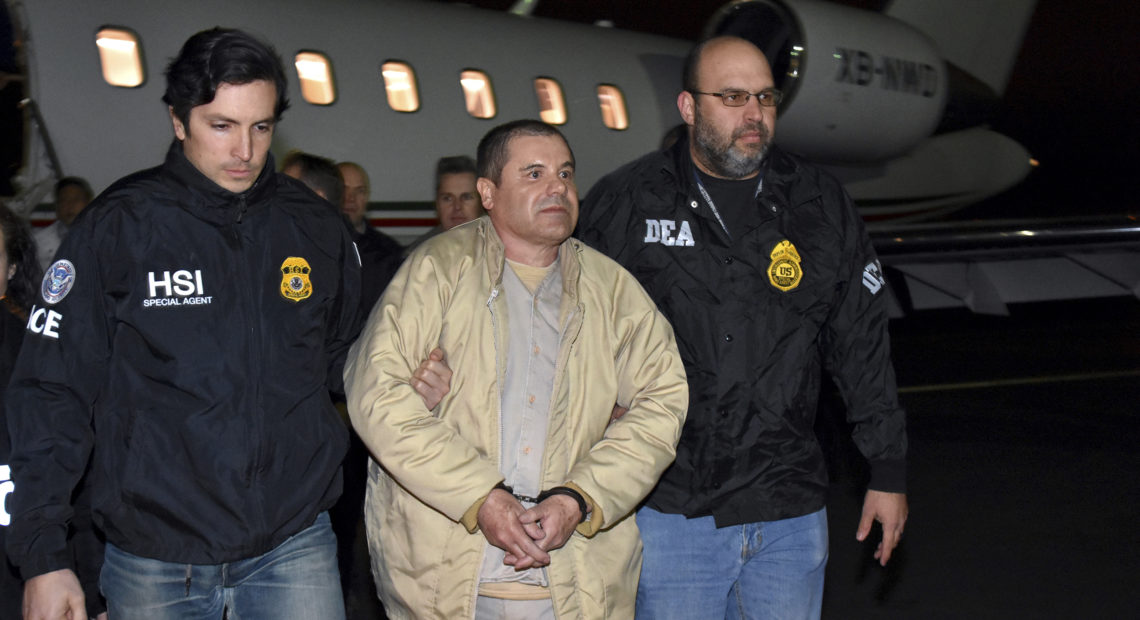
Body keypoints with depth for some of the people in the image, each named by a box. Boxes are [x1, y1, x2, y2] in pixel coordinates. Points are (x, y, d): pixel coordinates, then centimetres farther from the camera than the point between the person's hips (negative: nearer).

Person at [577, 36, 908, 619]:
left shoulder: (821, 205, 6)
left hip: (791, 513, 3)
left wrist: (888, 471, 11)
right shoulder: (621, 204, -1)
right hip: (667, 509, -2)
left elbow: (862, 345, 11)